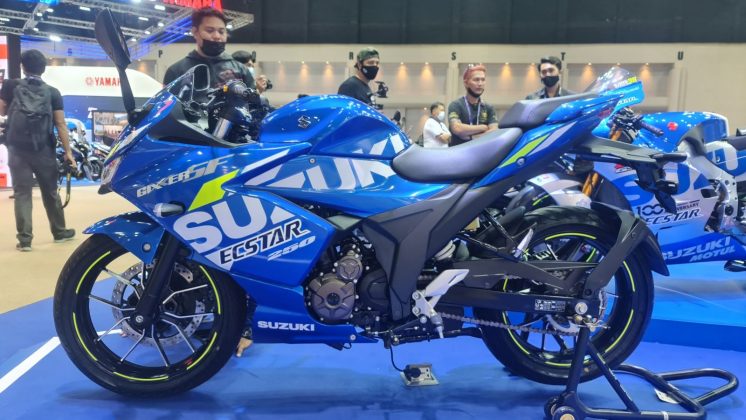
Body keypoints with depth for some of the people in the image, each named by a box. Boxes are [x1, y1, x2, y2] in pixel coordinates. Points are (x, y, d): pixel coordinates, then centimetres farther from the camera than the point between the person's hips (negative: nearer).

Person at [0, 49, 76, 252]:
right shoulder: (52, 92, 2)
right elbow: (60, 124, -2)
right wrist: (68, 152, 1)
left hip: (18, 148, 0)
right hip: (44, 149, 0)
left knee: (22, 193, 1)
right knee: (50, 192, 12)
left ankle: (24, 239, -2)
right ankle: (60, 232, 23)